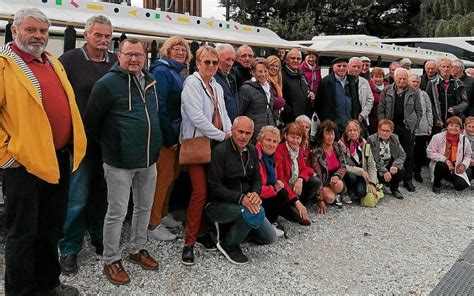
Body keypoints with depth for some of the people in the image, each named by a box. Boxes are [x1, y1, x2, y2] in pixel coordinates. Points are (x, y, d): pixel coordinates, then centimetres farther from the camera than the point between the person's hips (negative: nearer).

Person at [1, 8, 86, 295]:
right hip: (25, 163, -7)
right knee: (23, 233, 6)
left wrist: (73, 146, 14)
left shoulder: (54, 63, 13)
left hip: (60, 160, 7)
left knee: (52, 228, 19)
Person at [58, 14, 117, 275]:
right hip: (80, 139, -3)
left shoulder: (117, 62, 7)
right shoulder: (70, 60, -4)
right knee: (77, 198, 1)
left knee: (102, 193, 15)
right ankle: (69, 249, 18)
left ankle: (99, 239, 32)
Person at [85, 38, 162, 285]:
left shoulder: (150, 81, 9)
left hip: (149, 160, 7)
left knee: (144, 207, 17)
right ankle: (111, 261, 19)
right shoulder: (107, 84, -12)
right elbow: (91, 121, -8)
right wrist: (108, 146, 1)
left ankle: (138, 250, 35)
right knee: (117, 213, 3)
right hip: (120, 162, -6)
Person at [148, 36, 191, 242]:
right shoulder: (162, 71, -12)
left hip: (176, 133, 9)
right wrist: (169, 137, -20)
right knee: (164, 177, -4)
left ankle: (162, 214, 30)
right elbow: (159, 107, -20)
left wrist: (178, 135, 11)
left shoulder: (178, 73, 16)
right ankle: (153, 224, 6)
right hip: (166, 134, -9)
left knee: (173, 174, 15)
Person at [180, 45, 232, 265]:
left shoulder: (216, 86, 18)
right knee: (200, 192, -11)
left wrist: (230, 134, 0)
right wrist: (221, 135, -11)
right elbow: (196, 117, -17)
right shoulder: (192, 83, -7)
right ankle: (189, 243, -1)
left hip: (216, 144, 7)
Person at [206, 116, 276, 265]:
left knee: (270, 238, 6)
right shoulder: (220, 151, -18)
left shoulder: (252, 151, 5)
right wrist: (240, 198, -31)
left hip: (244, 202, 8)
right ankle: (228, 244, -11)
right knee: (257, 212, -33)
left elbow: (257, 179, 9)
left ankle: (233, 226, 19)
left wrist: (255, 193, -15)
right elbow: (214, 187, -21)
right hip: (218, 204, -7)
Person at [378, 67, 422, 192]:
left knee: (408, 155, 5)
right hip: (391, 128, 0)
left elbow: (419, 111, 10)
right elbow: (380, 110, 4)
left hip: (407, 128, 1)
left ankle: (408, 180, 17)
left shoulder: (414, 93, 6)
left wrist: (414, 124, 1)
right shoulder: (386, 91, 4)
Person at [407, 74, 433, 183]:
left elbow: (429, 111, 14)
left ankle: (417, 172, 19)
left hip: (422, 129, 3)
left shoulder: (424, 94, 13)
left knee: (421, 152, 5)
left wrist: (430, 126, 8)